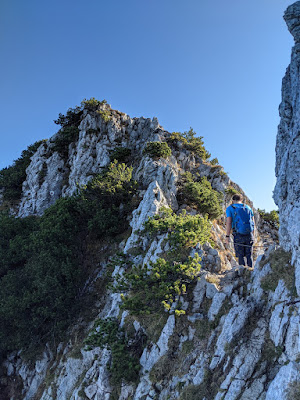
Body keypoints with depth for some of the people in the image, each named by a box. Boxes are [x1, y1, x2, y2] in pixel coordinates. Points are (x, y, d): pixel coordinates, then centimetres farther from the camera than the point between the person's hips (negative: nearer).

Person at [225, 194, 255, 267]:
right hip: (249, 234, 3)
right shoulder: (248, 208, 14)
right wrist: (252, 236, 16)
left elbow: (229, 223, -9)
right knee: (249, 256, 12)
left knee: (240, 256, 5)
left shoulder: (230, 208, 2)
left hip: (239, 235, -3)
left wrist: (227, 236, -8)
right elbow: (253, 223, 11)